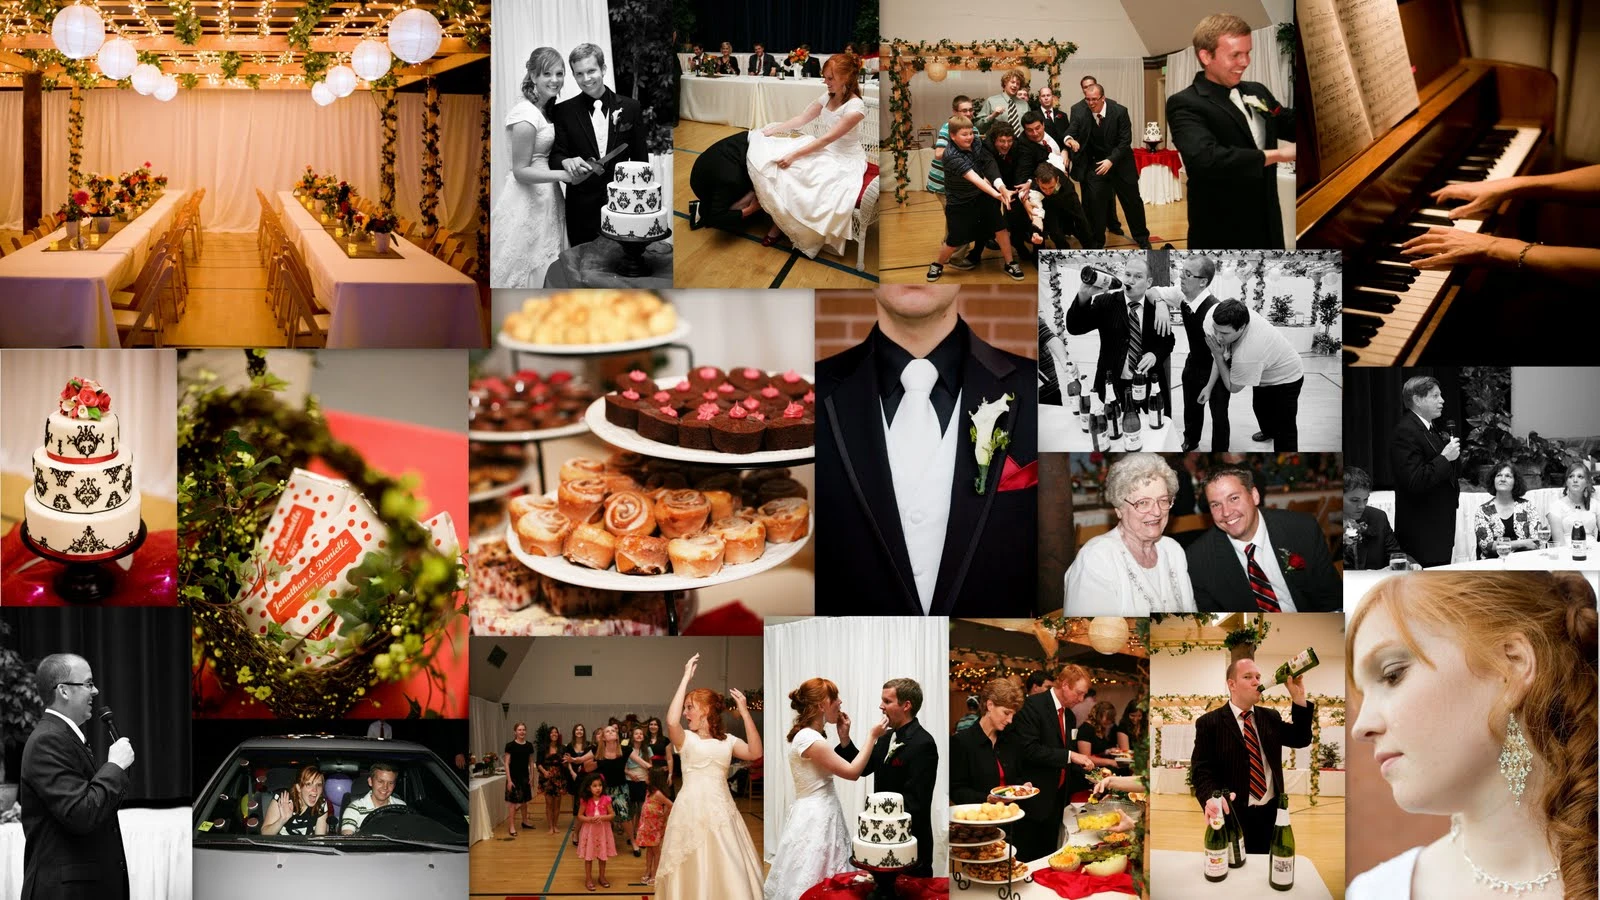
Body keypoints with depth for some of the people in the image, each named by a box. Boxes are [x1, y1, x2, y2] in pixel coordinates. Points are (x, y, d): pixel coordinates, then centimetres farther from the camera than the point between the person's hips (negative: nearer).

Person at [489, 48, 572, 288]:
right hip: (527, 199, -9)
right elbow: (520, 171, -18)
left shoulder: (547, 109, 10)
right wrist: (563, 174, -26)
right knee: (526, 265, -1)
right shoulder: (526, 114, -18)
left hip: (546, 195, 9)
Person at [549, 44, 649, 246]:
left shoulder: (630, 107, 4)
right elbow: (555, 155, -2)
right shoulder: (563, 111, 2)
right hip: (582, 209, 0)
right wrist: (566, 162, -26)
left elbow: (640, 159, 7)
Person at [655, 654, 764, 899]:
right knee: (694, 870, 1)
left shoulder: (726, 740, 10)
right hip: (692, 809, -2)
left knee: (728, 871, 2)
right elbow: (671, 721, -20)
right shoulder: (686, 739, 2)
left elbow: (755, 753, -5)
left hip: (721, 811, 3)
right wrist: (686, 678, -18)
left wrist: (745, 713, -8)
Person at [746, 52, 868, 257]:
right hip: (822, 149, 8)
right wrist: (772, 130, 2)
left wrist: (795, 155, -27)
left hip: (844, 158, -8)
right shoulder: (828, 97, 4)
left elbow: (828, 139, -25)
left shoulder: (855, 106, -22)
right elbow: (802, 119, 11)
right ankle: (782, 218, -11)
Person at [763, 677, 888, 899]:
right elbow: (852, 772, -17)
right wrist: (873, 736, -10)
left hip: (819, 815, 10)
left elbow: (841, 763, 19)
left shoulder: (810, 736, 9)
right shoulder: (810, 740, -21)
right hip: (815, 818, -10)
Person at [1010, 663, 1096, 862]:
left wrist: (1088, 776, 6)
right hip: (1034, 801, -8)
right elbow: (1029, 749, -23)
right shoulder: (1034, 706, -12)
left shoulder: (1070, 716, 14)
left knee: (1048, 858, 10)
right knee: (1026, 860, -2)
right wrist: (1069, 756, -23)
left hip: (1057, 800, 8)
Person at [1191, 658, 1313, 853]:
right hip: (1234, 816, -4)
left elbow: (1301, 739, 1)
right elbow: (1201, 770, -12)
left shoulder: (1270, 717, 11)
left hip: (1271, 812, 4)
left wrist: (1298, 697, -8)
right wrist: (1212, 798, -33)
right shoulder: (1209, 723, -6)